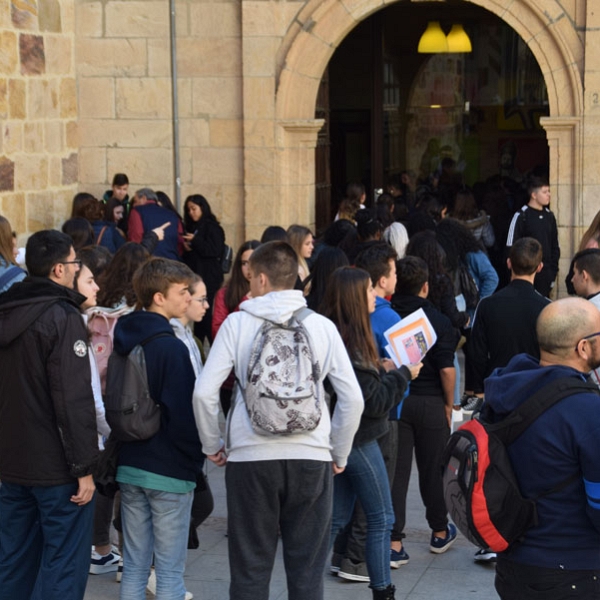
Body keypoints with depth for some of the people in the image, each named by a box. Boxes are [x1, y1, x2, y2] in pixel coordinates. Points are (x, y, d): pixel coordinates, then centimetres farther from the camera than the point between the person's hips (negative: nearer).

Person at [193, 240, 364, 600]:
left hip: (250, 458, -1)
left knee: (251, 570, 8)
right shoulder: (321, 326, 2)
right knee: (307, 571, 7)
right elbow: (353, 399, -1)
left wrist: (213, 445, 8)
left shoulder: (238, 323, -1)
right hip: (311, 457, 1)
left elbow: (204, 393, -7)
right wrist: (339, 454, 12)